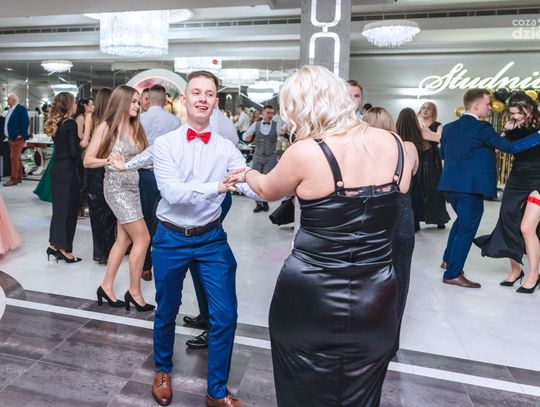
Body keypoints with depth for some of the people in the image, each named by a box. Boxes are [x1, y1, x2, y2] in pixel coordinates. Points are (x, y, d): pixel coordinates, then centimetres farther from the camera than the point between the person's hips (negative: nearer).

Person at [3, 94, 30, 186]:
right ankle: (18, 177, 18)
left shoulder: (21, 108, -11)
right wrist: (8, 135, 17)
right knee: (16, 158, 12)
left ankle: (14, 179, -6)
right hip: (11, 137, 9)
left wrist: (21, 134, -20)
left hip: (18, 138, -9)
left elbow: (26, 122, -18)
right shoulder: (11, 109, 17)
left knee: (14, 157, -10)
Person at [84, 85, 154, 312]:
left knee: (124, 239, 10)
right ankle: (134, 292, 7)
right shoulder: (106, 127, -5)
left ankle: (106, 286, 24)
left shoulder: (135, 128, 9)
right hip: (117, 187, -6)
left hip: (133, 186, 6)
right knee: (142, 238, -7)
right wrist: (109, 160, -21)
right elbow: (88, 160, -5)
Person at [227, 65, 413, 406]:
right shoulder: (395, 144, -3)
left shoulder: (306, 152, -16)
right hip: (376, 300, 5)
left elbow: (268, 190, 3)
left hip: (312, 300, -4)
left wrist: (247, 173, 26)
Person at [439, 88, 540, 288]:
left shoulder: (449, 127, 8)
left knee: (462, 221, 28)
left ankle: (449, 259, 36)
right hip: (471, 187, -8)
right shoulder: (481, 128, -13)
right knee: (466, 229, 3)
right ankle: (453, 274, 10)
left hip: (450, 185, 8)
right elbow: (511, 147, -15)